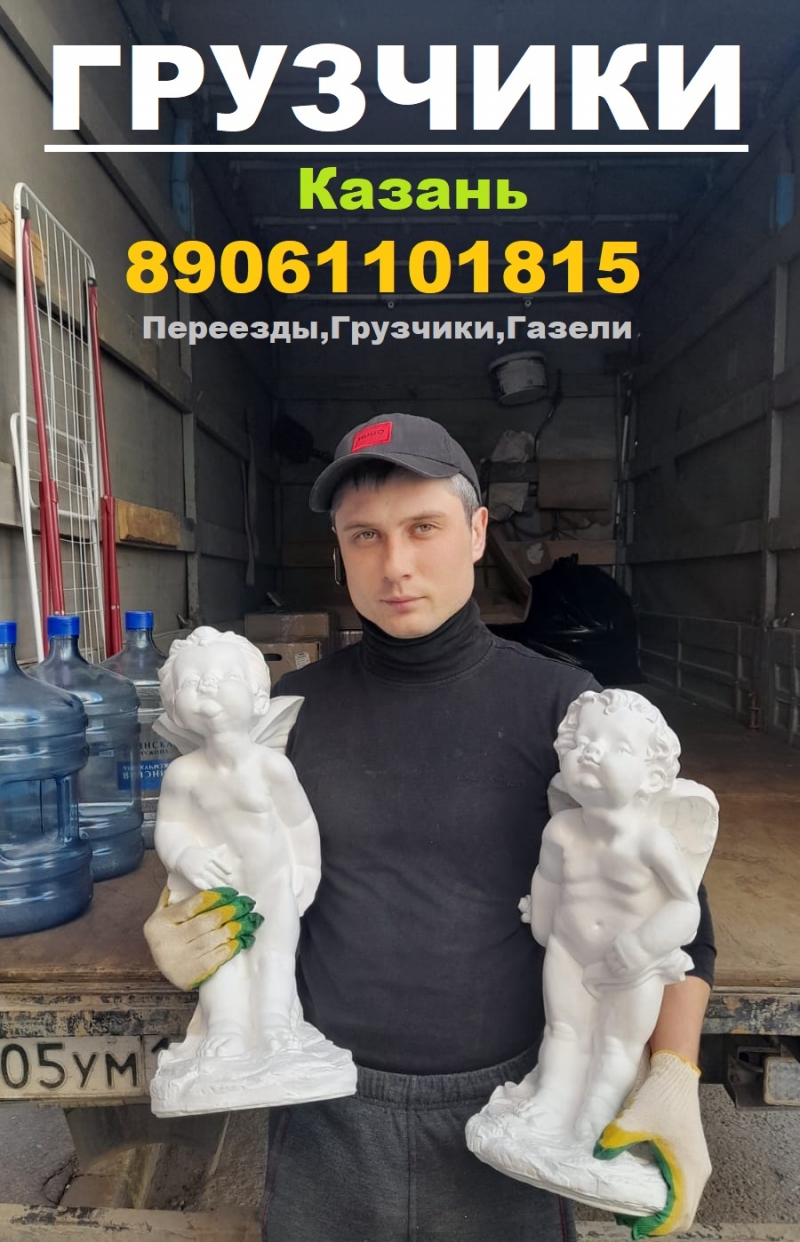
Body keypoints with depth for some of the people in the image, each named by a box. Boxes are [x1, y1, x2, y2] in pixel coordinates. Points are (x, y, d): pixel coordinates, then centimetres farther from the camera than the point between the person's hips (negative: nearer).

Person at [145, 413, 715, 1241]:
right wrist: (184, 939, -12)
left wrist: (673, 1078, -13)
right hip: (329, 1110, 2)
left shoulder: (563, 707, -11)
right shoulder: (291, 710, -5)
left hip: (510, 1108, -1)